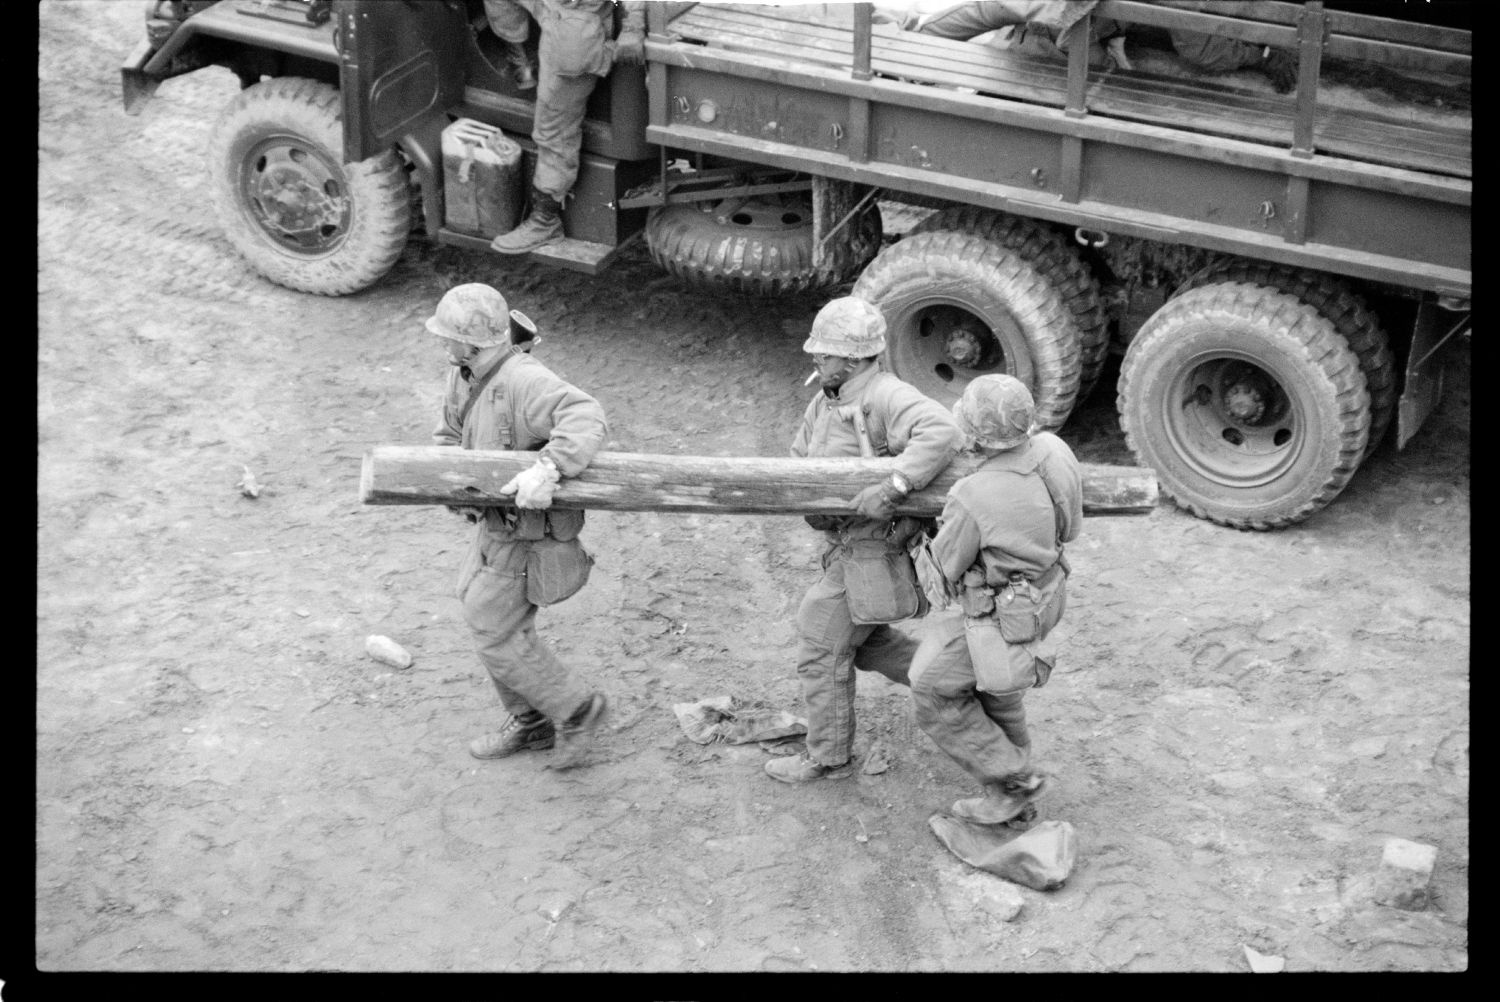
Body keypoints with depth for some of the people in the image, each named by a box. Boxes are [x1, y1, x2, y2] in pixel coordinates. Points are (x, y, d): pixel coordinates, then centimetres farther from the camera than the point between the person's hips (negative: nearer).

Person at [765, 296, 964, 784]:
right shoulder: (825, 402, 6)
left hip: (872, 549, -9)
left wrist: (891, 488, -44)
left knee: (822, 652, 3)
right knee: (864, 643, 24)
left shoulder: (885, 396, -24)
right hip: (849, 543, 9)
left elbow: (940, 433, -39)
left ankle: (827, 757, 19)